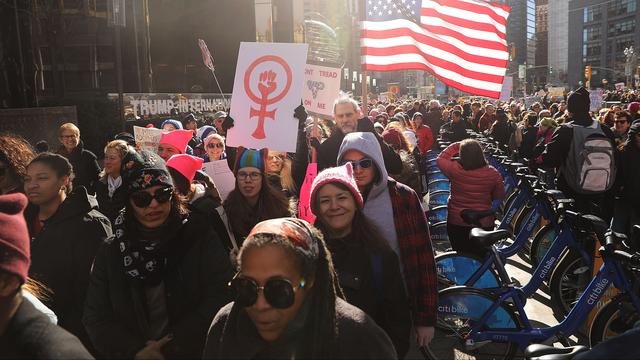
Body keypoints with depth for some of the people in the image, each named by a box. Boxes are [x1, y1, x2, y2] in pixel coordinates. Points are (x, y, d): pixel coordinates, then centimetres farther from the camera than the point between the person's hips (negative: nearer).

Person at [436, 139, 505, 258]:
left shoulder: (454, 168, -19)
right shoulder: (493, 173, -15)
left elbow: (440, 159, 1)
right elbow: (499, 195, -1)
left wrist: (456, 146, 2)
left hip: (456, 223, 0)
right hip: (484, 224, 0)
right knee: (481, 257, 20)